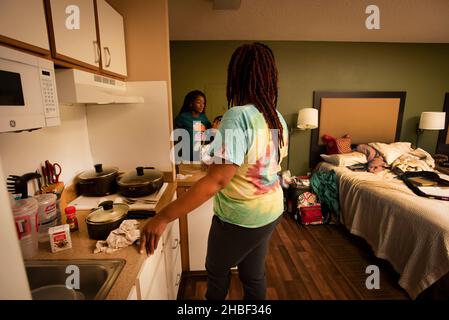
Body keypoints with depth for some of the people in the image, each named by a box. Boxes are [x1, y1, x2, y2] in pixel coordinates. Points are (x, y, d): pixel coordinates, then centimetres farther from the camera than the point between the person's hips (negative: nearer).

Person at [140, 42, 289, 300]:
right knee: (254, 275, 25)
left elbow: (216, 180, -33)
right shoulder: (278, 118, 0)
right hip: (271, 211, 7)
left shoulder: (237, 116, -26)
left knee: (217, 270, 23)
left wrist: (163, 217, -29)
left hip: (240, 218, -7)